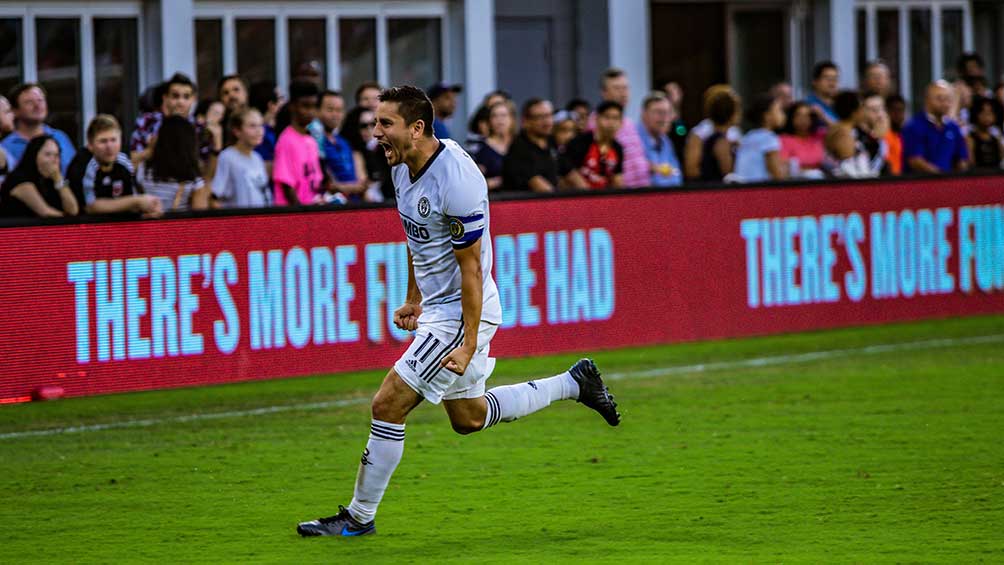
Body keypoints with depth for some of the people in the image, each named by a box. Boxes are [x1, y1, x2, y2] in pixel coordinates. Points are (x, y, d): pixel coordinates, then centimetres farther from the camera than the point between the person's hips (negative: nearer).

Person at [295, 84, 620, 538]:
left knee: (388, 406, -10)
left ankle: (359, 517, 2)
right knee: (468, 418, 21)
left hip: (461, 313, -10)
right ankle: (574, 383, 32)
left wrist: (469, 345, -22)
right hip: (436, 307, 10)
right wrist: (413, 300, 22)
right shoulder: (405, 166, 1)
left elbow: (471, 268, -23)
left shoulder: (457, 181, -26)